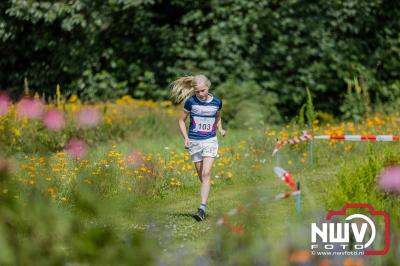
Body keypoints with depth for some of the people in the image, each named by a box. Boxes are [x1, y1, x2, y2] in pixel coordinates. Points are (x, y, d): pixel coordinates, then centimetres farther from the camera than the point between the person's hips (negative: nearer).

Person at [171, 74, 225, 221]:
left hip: (210, 141, -1)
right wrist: (185, 137, -7)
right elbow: (182, 120, 5)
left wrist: (220, 129, 4)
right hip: (194, 142, 1)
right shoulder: (191, 102, -5)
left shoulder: (216, 102, 0)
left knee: (206, 174, -15)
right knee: (201, 176, 7)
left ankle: (202, 208, -21)